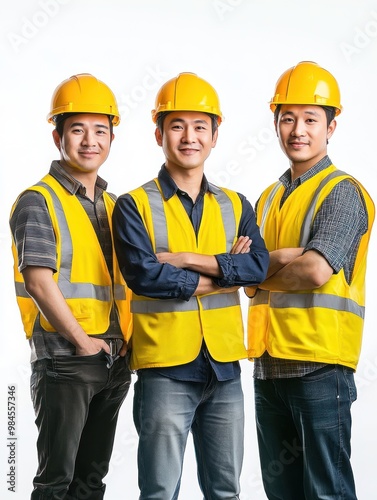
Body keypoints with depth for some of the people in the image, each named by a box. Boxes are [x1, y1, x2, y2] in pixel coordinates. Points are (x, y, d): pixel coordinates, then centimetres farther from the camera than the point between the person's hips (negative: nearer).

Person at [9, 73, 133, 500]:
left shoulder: (112, 205, 14)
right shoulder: (38, 201, -7)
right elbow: (38, 280, -16)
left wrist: (125, 341, 6)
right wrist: (82, 341, -15)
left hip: (115, 363, 7)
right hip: (64, 362, -7)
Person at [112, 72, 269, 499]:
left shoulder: (235, 206, 10)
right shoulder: (134, 206, -3)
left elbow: (259, 265, -6)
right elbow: (143, 274, -18)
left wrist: (189, 260, -17)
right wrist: (222, 274, -10)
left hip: (224, 366, 4)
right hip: (165, 367, -4)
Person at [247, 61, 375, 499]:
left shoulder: (342, 192, -7)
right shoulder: (270, 198, 15)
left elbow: (316, 271, -20)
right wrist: (283, 258, -14)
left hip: (319, 364, -7)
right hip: (268, 362, 7)